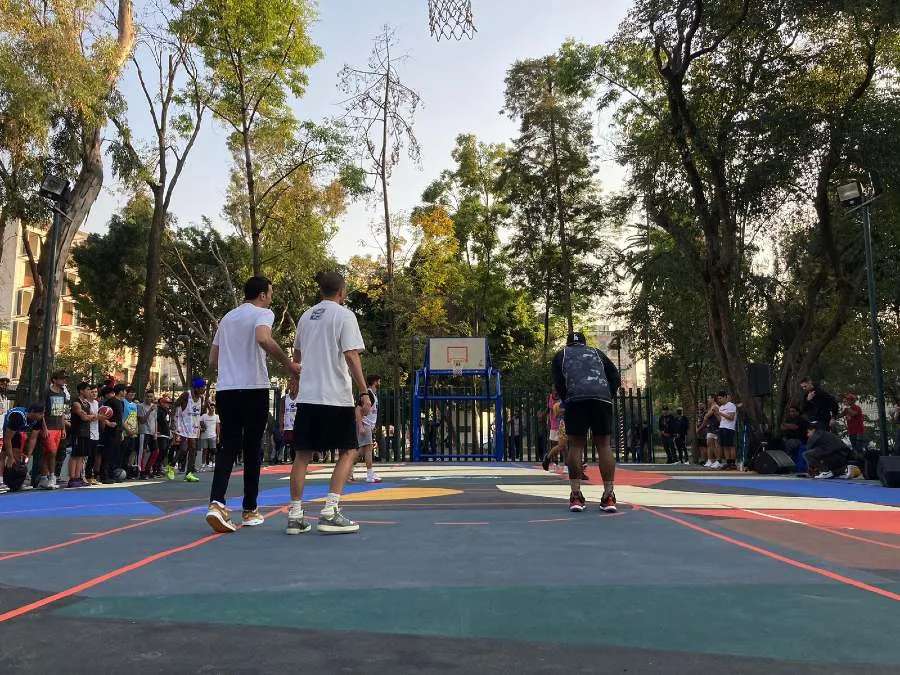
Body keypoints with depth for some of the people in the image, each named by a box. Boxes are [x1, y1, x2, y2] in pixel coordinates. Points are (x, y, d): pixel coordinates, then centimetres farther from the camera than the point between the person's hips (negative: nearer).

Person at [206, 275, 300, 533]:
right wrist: (289, 364, -16)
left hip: (224, 389, 5)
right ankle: (250, 511, 14)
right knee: (252, 450, 5)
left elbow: (212, 362, 21)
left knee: (228, 447, 5)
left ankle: (216, 503, -15)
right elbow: (263, 339, -25)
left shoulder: (227, 317, 19)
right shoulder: (263, 313, -1)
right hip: (254, 389, -5)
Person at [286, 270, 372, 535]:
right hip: (336, 396, -6)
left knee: (302, 454, 9)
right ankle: (330, 512, -4)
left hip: (307, 395, 6)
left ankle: (295, 516, 9)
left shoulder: (306, 316, 14)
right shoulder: (344, 315, -5)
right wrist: (364, 392, -12)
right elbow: (351, 356, -13)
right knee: (348, 451, 5)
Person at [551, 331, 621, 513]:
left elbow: (558, 383, 15)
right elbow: (616, 378, 21)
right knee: (604, 445, 7)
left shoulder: (561, 355, 27)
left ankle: (576, 496, 3)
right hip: (602, 397, 2)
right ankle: (609, 496, 4)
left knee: (576, 445, 6)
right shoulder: (597, 353, 32)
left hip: (576, 398, -1)